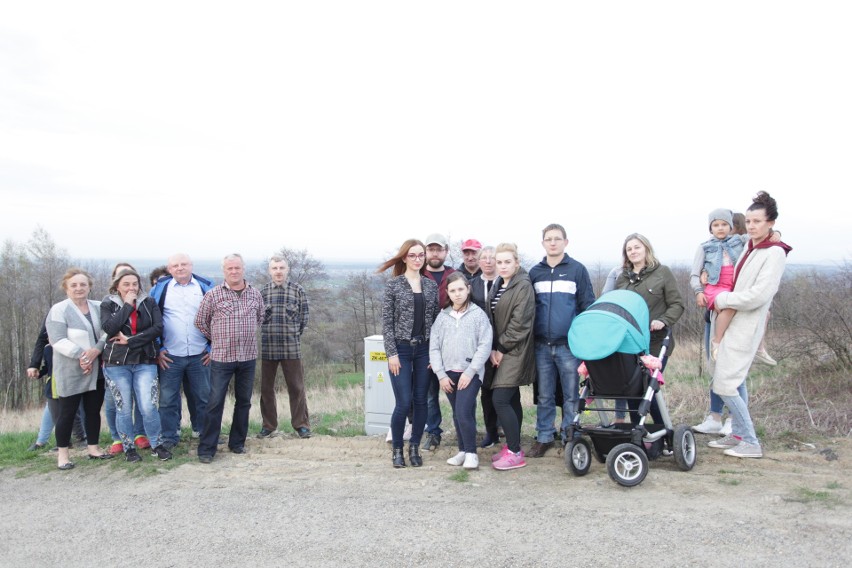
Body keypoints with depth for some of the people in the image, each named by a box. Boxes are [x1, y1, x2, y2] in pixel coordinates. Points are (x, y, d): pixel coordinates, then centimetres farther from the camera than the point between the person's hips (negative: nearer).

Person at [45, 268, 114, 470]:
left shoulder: (98, 308, 9)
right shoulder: (59, 310, -7)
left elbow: (107, 332, 1)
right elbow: (58, 340, -16)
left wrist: (96, 350, -16)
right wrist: (82, 355, -24)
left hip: (96, 371, 5)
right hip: (70, 373, -5)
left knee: (94, 410, 11)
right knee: (67, 412, 2)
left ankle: (93, 448, 22)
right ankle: (62, 454, 12)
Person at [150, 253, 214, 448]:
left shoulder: (206, 286, 3)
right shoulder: (160, 288, 1)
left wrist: (213, 347, 2)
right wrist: (158, 349, -1)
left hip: (200, 356, 1)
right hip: (169, 356, -1)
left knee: (203, 396, 10)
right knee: (168, 399, 5)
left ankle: (202, 431, 26)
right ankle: (169, 437, 17)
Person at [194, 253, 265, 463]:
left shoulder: (255, 294, 4)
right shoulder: (213, 294, -5)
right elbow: (200, 321, 4)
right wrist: (216, 338, 7)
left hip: (248, 357, 3)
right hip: (221, 357, -3)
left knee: (243, 401, 11)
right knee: (215, 403, -2)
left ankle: (237, 443, 24)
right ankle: (206, 448, 6)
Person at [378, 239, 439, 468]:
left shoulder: (431, 285, 7)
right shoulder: (393, 285, -3)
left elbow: (436, 319, 8)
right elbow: (387, 322, -5)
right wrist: (392, 353, -11)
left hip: (424, 349, 4)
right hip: (401, 349, -3)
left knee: (421, 401, 6)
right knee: (403, 403, -6)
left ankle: (415, 447, 20)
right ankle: (396, 449, 12)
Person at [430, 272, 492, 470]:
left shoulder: (478, 314, -2)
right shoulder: (442, 316, 7)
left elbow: (485, 346, -7)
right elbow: (434, 347, 6)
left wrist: (469, 372, -12)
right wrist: (441, 374, -2)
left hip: (470, 373, -4)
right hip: (449, 373, 4)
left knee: (464, 413, -14)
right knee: (457, 415, 11)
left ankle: (471, 453, 2)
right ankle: (463, 451, 24)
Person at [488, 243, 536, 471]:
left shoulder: (524, 286, -13)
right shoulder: (497, 285, 13)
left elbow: (519, 323, -18)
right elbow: (493, 319, 11)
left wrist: (502, 348, -13)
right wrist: (493, 348, 0)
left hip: (514, 351, -8)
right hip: (502, 350, 8)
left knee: (500, 400, -12)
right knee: (511, 399, 13)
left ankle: (515, 453, -5)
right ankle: (512, 446, 21)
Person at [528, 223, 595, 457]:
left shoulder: (577, 270, 1)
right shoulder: (535, 272, 10)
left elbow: (588, 305, 1)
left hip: (569, 344, -2)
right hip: (542, 345, 3)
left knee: (571, 396, 5)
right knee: (544, 396, 10)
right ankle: (544, 437, 20)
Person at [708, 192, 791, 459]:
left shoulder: (774, 254, -15)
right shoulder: (749, 247, 9)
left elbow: (757, 296, -22)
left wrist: (722, 300, -12)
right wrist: (721, 300, 7)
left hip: (746, 326, -9)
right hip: (733, 322, 9)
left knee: (723, 384, -9)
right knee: (735, 381, 16)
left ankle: (751, 443, 1)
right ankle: (738, 434, 28)